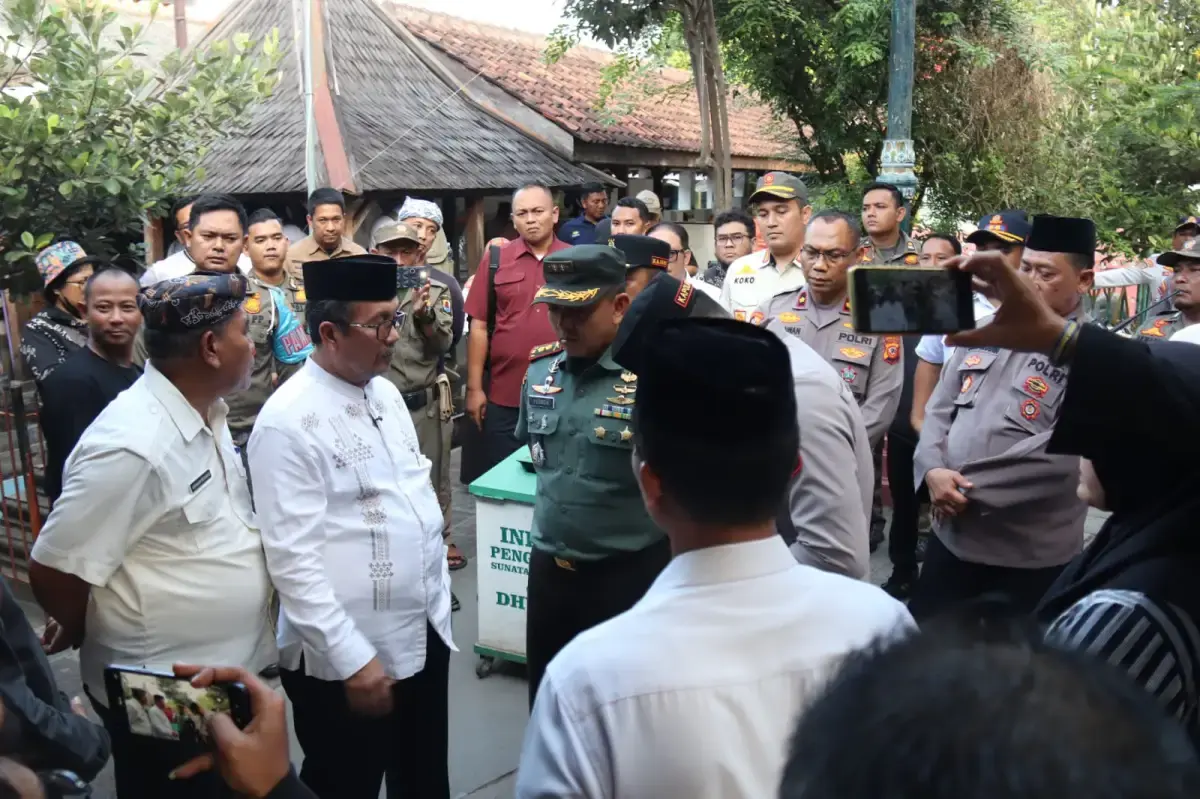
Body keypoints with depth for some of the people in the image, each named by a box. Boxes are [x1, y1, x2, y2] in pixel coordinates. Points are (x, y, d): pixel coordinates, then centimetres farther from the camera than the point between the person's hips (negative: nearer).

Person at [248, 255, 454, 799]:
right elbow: (293, 560, -21)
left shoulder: (384, 391, 5)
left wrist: (439, 599, 14)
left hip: (425, 632, 7)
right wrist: (352, 659, -20)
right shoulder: (288, 422, -19)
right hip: (345, 658, -7)